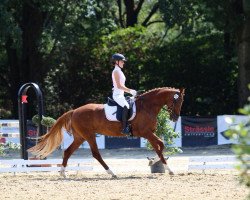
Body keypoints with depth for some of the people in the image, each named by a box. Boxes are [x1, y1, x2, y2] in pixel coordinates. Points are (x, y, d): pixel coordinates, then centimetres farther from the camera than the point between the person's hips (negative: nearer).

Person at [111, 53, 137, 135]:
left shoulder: (119, 71, 20)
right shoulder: (116, 71, -8)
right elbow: (119, 86, -17)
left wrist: (131, 91, 13)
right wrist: (130, 90, -17)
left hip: (121, 95, 10)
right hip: (117, 95, -10)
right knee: (126, 106, -30)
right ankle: (124, 128, -37)